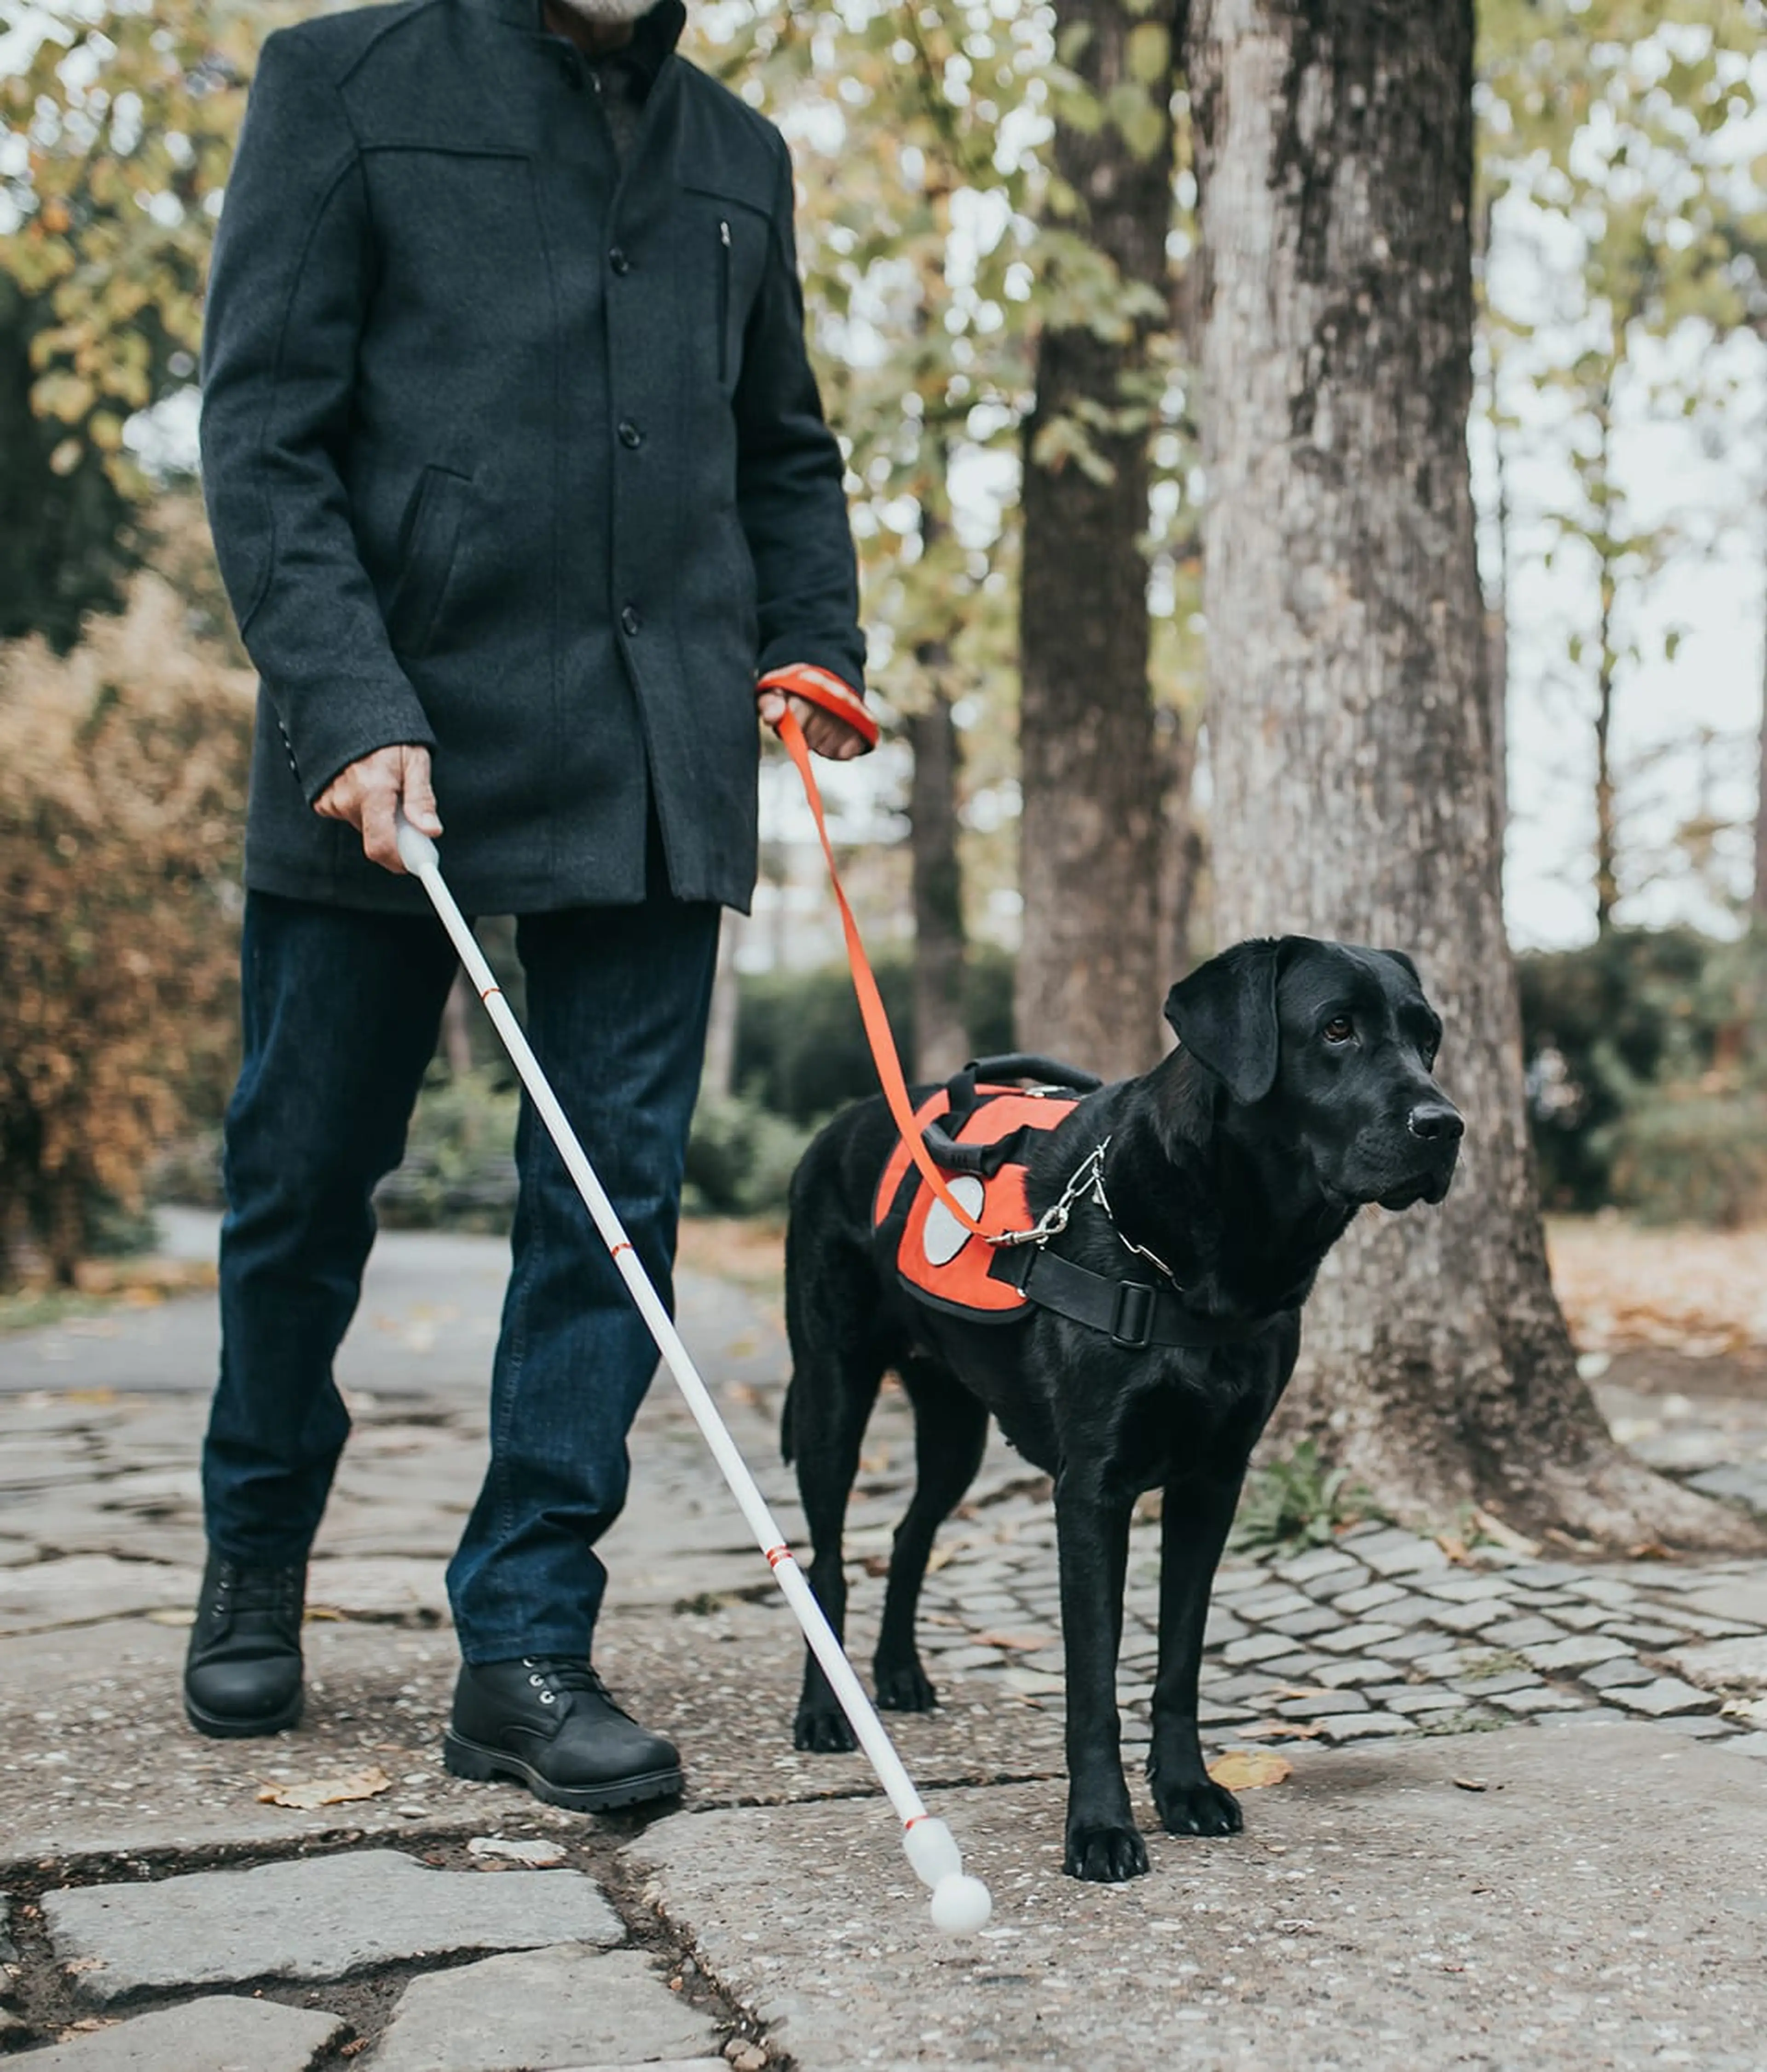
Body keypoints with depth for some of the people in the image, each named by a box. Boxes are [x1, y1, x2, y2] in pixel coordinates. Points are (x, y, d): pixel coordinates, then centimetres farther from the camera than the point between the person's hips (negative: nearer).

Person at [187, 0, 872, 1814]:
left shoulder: (741, 154, 18)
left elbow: (783, 451, 26)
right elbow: (262, 427, -4)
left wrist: (815, 646, 8)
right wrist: (353, 707, -15)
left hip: (658, 766, 3)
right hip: (392, 739, -3)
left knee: (614, 1198, -2)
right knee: (303, 1174, 8)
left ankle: (523, 1647, 7)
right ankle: (254, 1562, 32)